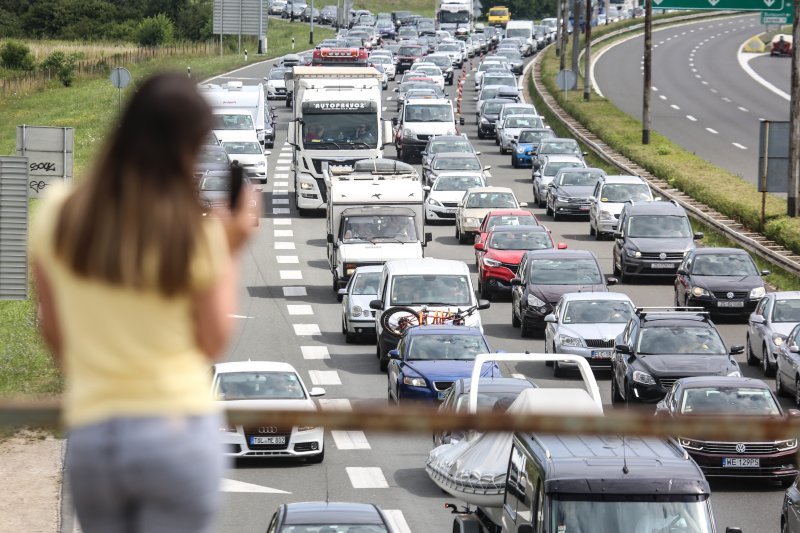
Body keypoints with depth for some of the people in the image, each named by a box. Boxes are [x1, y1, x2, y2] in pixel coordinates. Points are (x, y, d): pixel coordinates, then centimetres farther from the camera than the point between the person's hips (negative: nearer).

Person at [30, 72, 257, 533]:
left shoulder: (58, 218, -1)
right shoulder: (197, 235, -10)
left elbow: (52, 331, 9)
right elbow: (213, 344, 0)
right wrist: (230, 254, 5)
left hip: (88, 436, 4)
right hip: (179, 432, -3)